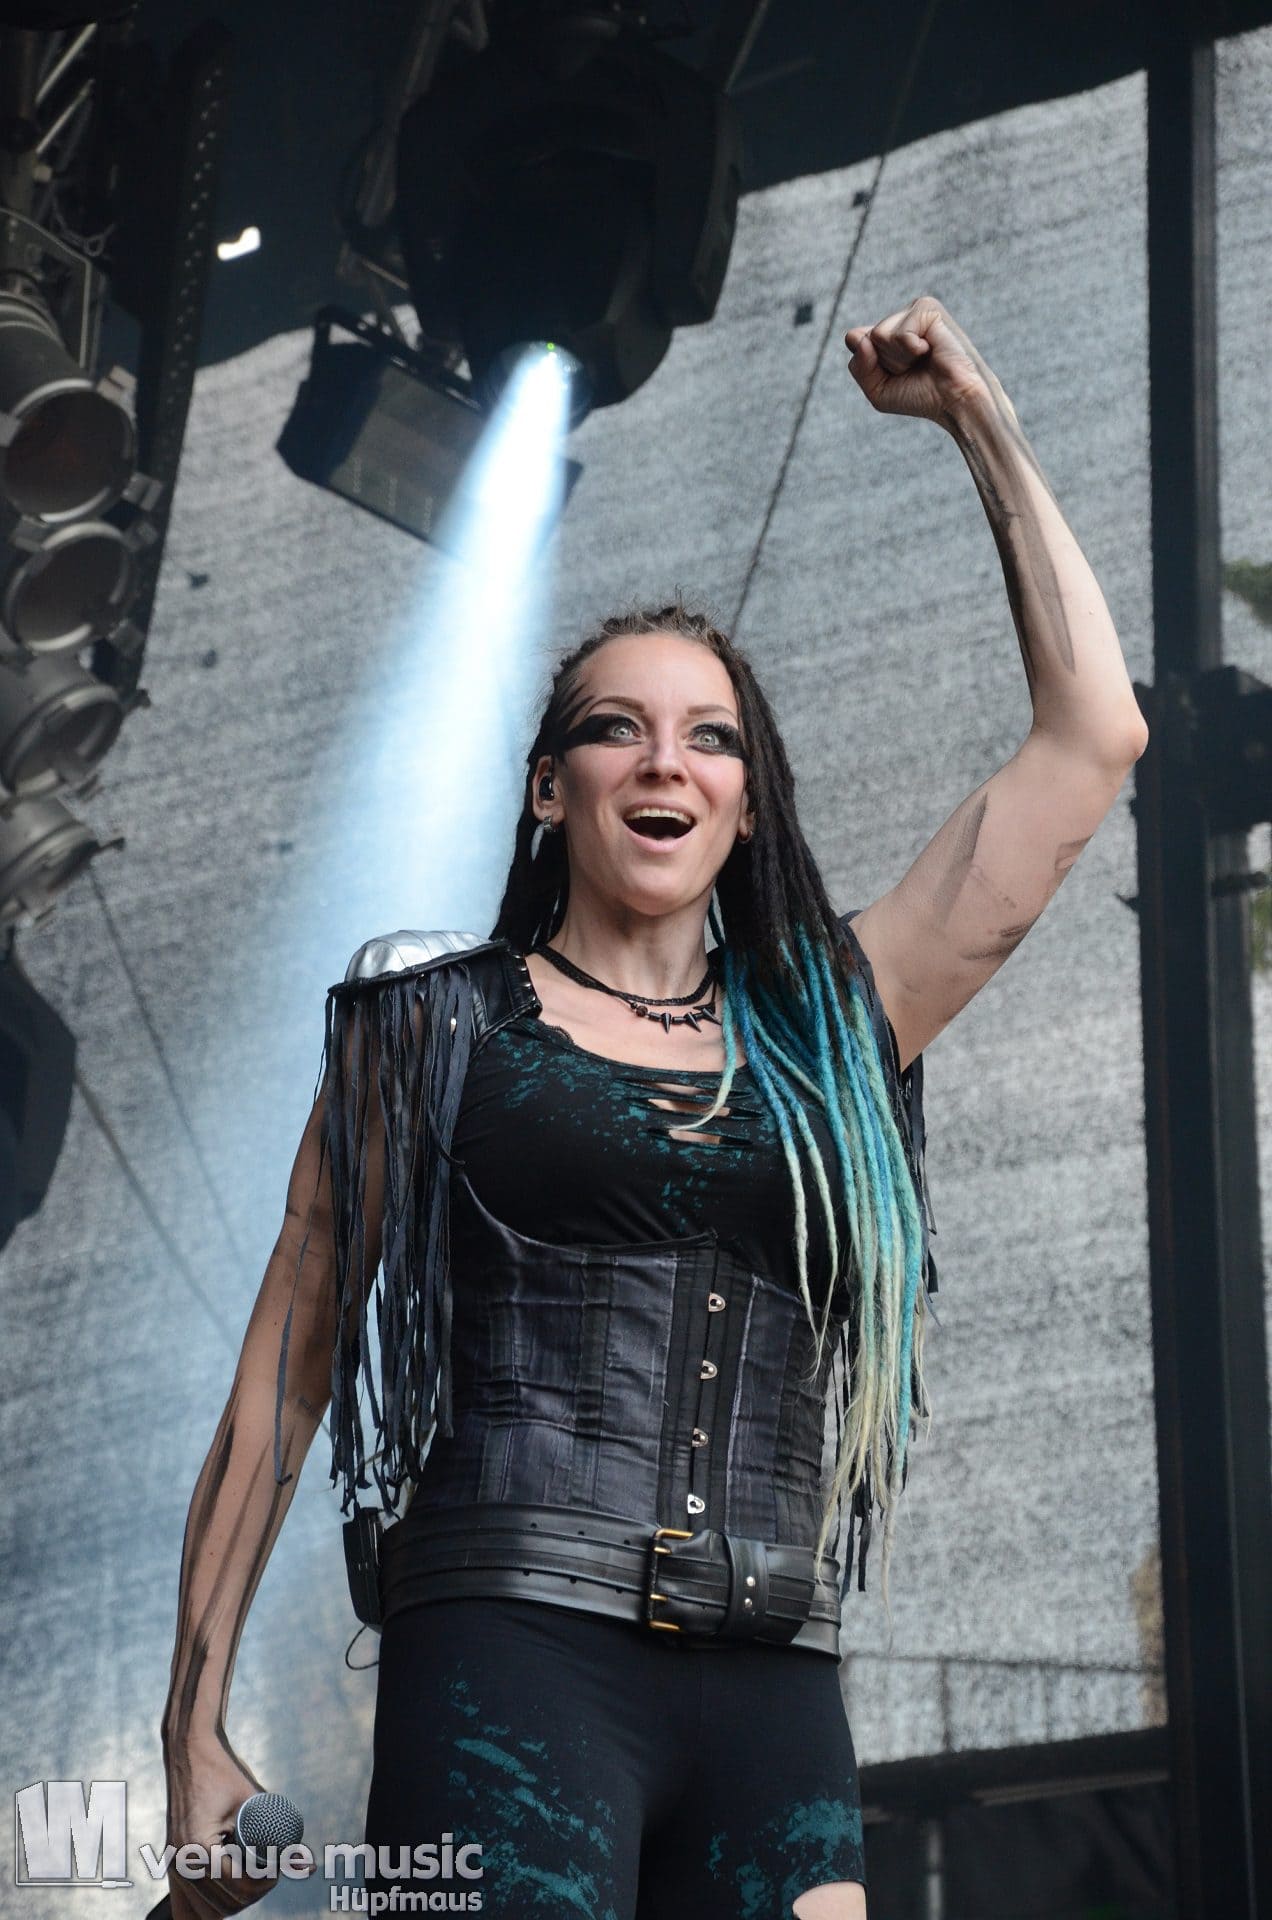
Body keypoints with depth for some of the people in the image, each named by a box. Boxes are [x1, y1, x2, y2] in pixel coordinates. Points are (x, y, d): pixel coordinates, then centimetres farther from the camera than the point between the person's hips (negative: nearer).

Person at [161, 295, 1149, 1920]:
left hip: (774, 1705, 3)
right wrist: (196, 1729, 3)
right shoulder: (437, 1025, 13)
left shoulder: (826, 1033, 18)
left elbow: (1092, 736, 18)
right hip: (515, 1662, -3)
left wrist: (982, 424, 22)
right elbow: (285, 1367, 10)